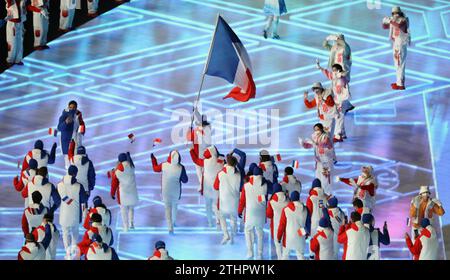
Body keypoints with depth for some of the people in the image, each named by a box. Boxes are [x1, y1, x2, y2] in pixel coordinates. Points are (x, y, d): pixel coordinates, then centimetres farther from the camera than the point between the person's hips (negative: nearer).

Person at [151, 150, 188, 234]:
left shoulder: (164, 165, -20)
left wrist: (153, 158, 13)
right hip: (176, 191, 1)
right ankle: (173, 221, 45)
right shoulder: (181, 168, -22)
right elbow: (185, 180, -10)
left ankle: (170, 227, -5)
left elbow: (155, 168, 2)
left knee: (168, 208, 5)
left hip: (165, 190, -1)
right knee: (175, 205, 26)